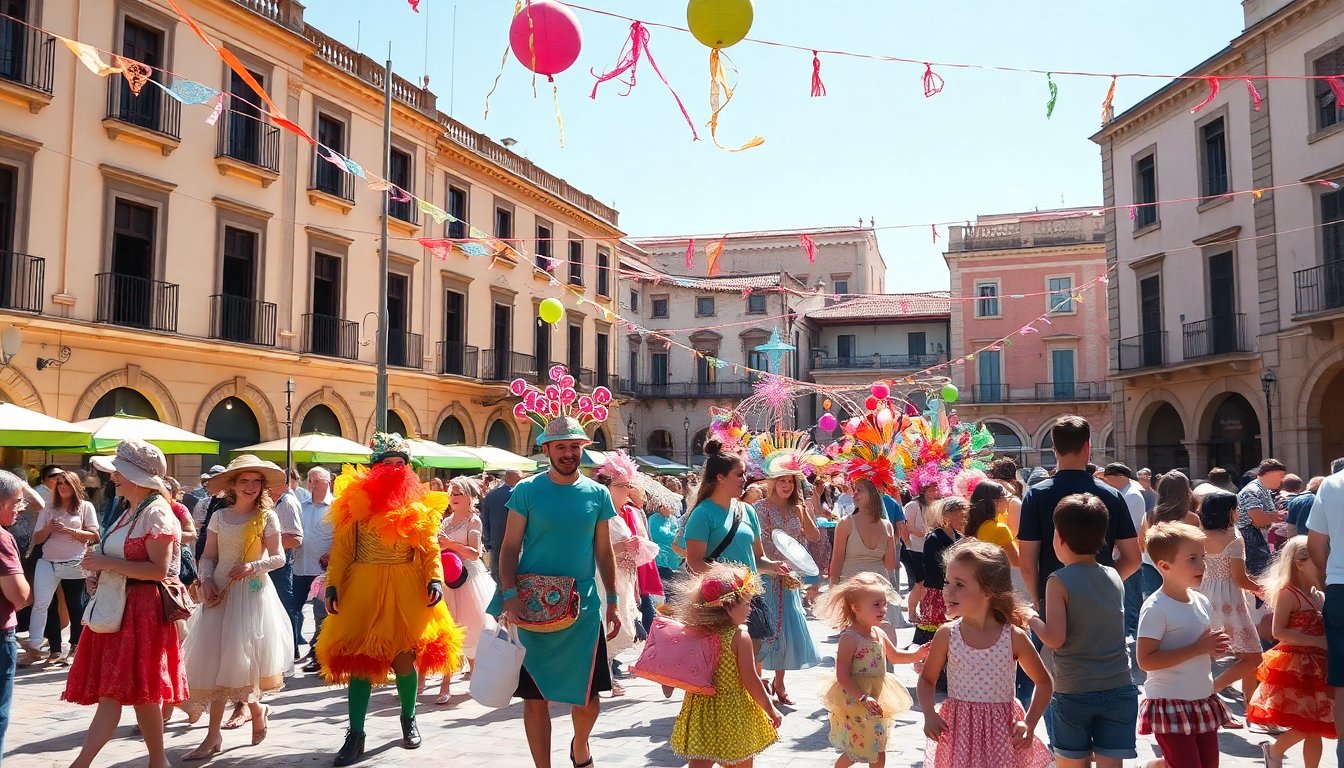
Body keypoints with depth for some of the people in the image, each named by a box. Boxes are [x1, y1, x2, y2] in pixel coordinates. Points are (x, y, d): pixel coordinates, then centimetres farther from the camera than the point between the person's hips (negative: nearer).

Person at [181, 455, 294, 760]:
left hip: (253, 592, -3)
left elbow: (278, 557, -3)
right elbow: (208, 557, 9)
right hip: (221, 593, 4)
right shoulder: (219, 517, 7)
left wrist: (253, 566, -19)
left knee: (238, 657, -4)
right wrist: (206, 581, -8)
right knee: (216, 659, -1)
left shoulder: (267, 517, -2)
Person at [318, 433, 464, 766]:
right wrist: (333, 585, -7)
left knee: (405, 657, 4)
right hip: (363, 589, 0)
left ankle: (408, 720, 28)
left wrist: (435, 579, -11)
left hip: (406, 590, 1)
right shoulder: (355, 498, 1)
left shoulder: (420, 503, 4)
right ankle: (355, 735, 11)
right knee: (360, 659, 1)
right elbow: (342, 547, 1)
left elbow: (430, 548, 3)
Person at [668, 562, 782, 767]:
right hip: (734, 713, -4)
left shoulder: (694, 634, -2)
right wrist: (770, 710, -4)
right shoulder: (740, 637, -15)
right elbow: (750, 681, -13)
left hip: (701, 711, 4)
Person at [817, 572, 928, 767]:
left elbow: (894, 656, 20)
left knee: (878, 751, 16)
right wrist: (863, 698, -29)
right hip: (854, 702, -8)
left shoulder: (879, 634, 3)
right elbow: (842, 676, -24)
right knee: (855, 751, 1)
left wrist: (917, 655, 4)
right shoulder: (849, 638, -22)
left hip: (876, 700, 8)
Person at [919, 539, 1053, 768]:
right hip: (958, 735, 1)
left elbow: (1043, 682, 7)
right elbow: (927, 680, 8)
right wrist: (929, 714, -9)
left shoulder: (1014, 637, -7)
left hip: (1002, 734, 0)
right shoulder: (946, 635, -5)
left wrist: (1029, 722, -2)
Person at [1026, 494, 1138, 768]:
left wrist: (1032, 620, 2)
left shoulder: (1059, 581, -11)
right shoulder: (1115, 577, 5)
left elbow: (1055, 638, -16)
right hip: (1119, 690, 4)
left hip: (1074, 692, -4)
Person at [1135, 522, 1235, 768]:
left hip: (1202, 701, 7)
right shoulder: (1156, 608, -17)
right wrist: (1197, 649, -21)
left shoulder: (1201, 602, 6)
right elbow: (1145, 660, -22)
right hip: (1170, 704, -7)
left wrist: (1213, 647, -1)